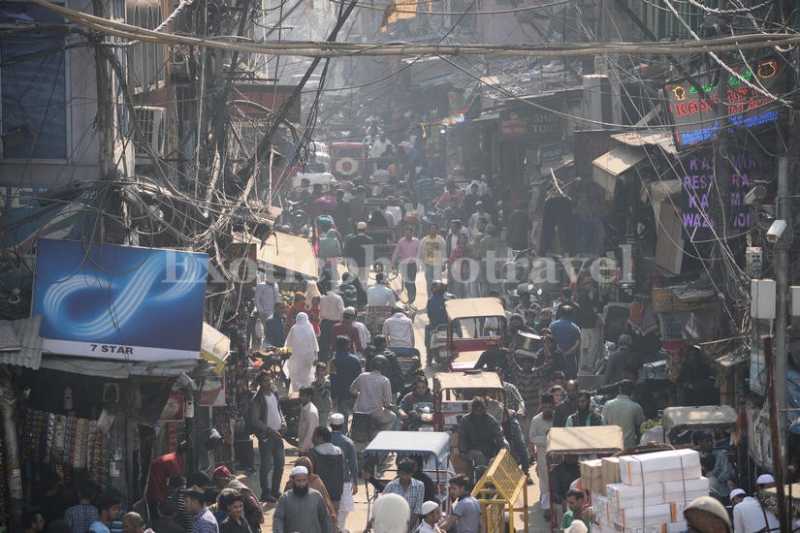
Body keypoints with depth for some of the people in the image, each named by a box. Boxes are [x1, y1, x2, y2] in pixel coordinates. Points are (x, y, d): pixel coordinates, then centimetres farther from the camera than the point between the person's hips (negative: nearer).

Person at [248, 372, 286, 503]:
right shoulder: (257, 400, -10)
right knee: (266, 465, -5)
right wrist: (270, 430, -18)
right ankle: (266, 493, 0)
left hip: (277, 435, 7)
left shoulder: (274, 395, 12)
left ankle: (275, 491, 20)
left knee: (279, 464, 9)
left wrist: (283, 424, 3)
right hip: (266, 437, -7)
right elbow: (255, 421, -14)